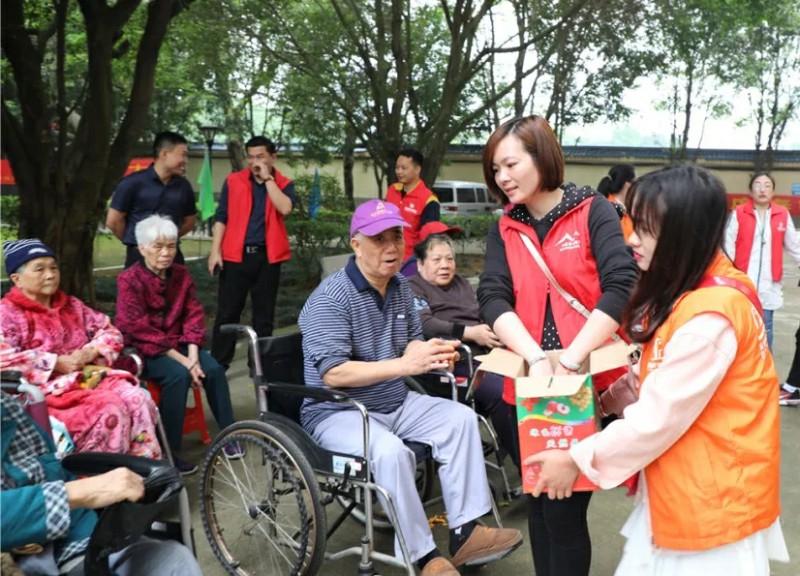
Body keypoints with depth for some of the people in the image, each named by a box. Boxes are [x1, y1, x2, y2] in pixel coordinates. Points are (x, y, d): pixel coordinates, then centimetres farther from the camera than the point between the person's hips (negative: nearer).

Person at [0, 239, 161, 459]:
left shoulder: (71, 305, 20)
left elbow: (109, 330, 20)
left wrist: (92, 351, -2)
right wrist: (57, 363, -16)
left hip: (88, 376, 6)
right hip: (48, 388, -6)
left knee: (137, 398, -23)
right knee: (109, 407, -31)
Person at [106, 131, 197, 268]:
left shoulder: (183, 186, 4)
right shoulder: (133, 182, -9)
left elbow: (189, 221, 18)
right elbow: (113, 221, -4)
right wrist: (135, 241, 7)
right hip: (139, 256, -4)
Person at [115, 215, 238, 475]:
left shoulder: (181, 274, 4)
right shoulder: (129, 281, -13)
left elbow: (193, 315, 1)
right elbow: (141, 331, -19)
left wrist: (192, 355, -15)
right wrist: (182, 361, -23)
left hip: (177, 344, 5)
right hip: (143, 350, -5)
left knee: (214, 369, -19)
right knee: (179, 375, -31)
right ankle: (169, 452, -23)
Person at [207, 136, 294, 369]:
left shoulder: (284, 184, 4)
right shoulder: (233, 181, 5)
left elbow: (285, 209, -16)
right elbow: (221, 217, 3)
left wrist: (267, 179, -12)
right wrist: (215, 250, -5)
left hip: (267, 256, 1)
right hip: (235, 254, 0)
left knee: (264, 314, 7)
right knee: (227, 312, 2)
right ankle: (217, 364, 10)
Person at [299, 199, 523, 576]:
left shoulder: (399, 286, 4)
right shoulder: (331, 298, -20)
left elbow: (412, 341, 12)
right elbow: (332, 374, -27)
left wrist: (432, 354, -14)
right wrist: (405, 365, -34)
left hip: (395, 403, 8)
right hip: (337, 412, -7)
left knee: (461, 418, -7)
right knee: (391, 452, -33)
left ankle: (465, 532, -6)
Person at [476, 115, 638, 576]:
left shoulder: (593, 212, -3)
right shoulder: (504, 230, 8)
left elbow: (621, 286, -15)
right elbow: (493, 299, -5)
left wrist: (571, 360, -22)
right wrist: (536, 358, -22)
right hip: (529, 387, 5)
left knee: (565, 508, 0)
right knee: (539, 502, 17)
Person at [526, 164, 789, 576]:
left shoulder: (710, 315, -26)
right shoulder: (694, 289, 5)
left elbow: (659, 416, -23)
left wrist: (578, 459, -13)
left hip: (712, 497, -9)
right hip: (682, 487, 9)